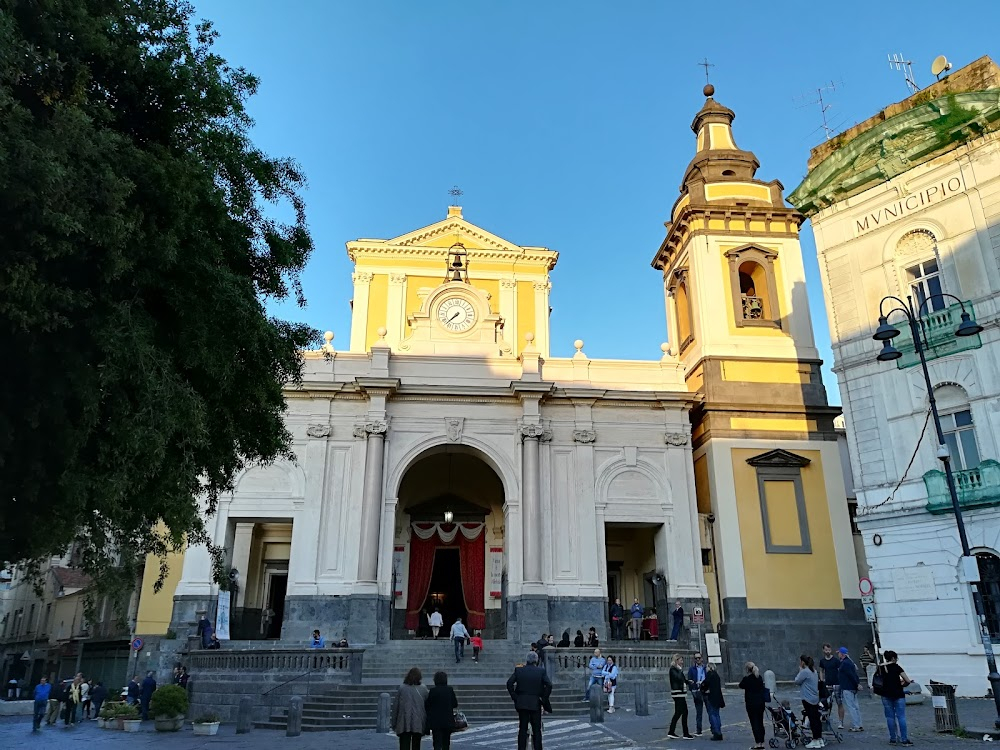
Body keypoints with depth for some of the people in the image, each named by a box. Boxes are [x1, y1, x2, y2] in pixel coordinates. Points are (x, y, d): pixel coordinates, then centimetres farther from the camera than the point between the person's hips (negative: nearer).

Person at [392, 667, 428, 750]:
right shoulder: (423, 689, 1)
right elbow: (427, 707, 4)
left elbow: (395, 706, 0)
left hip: (404, 724, -1)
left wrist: (394, 723, 8)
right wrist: (426, 724, 13)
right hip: (418, 724, 1)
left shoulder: (401, 688, -1)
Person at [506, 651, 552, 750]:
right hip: (535, 704, -1)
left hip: (521, 704, 1)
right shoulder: (541, 671, -5)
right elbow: (549, 685, -13)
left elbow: (509, 683, -6)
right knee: (536, 729, 9)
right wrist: (544, 699, -4)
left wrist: (514, 697, 0)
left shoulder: (518, 670, -1)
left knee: (522, 729, 10)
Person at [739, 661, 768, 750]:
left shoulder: (747, 678, -14)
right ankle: (762, 743, 18)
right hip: (761, 702, 7)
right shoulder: (759, 678, 5)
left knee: (754, 723, -2)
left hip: (751, 703, -6)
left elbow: (741, 686, 1)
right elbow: (762, 688, 12)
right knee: (760, 722, 13)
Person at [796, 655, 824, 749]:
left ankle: (815, 741, 2)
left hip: (808, 699, -9)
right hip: (815, 699, 9)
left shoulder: (804, 672, -17)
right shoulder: (814, 671, 12)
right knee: (817, 719, 13)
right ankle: (820, 739, 19)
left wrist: (800, 671, 0)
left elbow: (797, 681, -10)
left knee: (812, 720, -3)